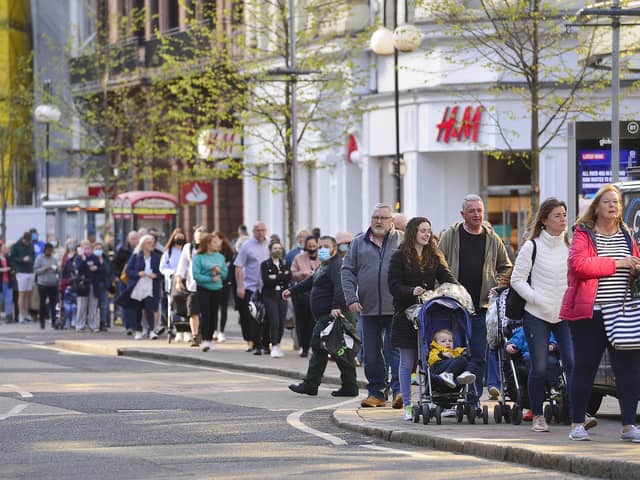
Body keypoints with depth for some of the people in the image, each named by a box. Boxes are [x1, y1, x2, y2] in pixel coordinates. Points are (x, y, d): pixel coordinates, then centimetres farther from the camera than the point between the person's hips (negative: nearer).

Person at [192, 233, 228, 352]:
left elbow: (225, 274, 11)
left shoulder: (220, 257, 9)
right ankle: (204, 340, -15)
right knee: (205, 314, -12)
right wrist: (211, 279, -16)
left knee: (214, 314, 6)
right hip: (203, 289, -4)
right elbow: (196, 275, -12)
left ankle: (210, 339, 18)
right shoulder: (198, 257, -6)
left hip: (217, 289, 4)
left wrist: (219, 271, -10)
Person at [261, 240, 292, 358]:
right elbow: (266, 280, -10)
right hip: (270, 296, -4)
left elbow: (289, 278, -1)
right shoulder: (265, 264, 4)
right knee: (274, 322, -13)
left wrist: (276, 277, -9)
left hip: (282, 296, 4)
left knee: (281, 322, 1)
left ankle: (277, 345, 15)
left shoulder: (285, 264, 14)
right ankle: (274, 347, -12)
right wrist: (281, 279, -7)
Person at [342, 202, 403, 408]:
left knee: (394, 350, -9)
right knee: (371, 353, 6)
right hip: (368, 308, 3)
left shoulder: (402, 241, 5)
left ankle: (399, 390, -10)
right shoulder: (359, 243, 11)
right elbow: (348, 271, 9)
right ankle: (376, 392, 15)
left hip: (395, 308, -3)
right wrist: (351, 298, -3)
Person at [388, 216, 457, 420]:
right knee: (407, 363, 2)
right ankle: (407, 405, 8)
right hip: (406, 314, -3)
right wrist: (412, 291, -24)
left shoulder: (434, 256, 12)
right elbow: (394, 286, -6)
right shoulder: (400, 256, 0)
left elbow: (446, 278, 3)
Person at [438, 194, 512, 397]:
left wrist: (495, 286, 6)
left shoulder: (493, 239, 9)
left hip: (481, 306, 2)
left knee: (478, 355, 2)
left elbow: (506, 268, 21)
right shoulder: (450, 236, 2)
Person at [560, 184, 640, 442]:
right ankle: (577, 424, 10)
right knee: (585, 367, 2)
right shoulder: (583, 235, -1)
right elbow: (579, 264, -18)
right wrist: (616, 263, -16)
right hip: (589, 314, -4)